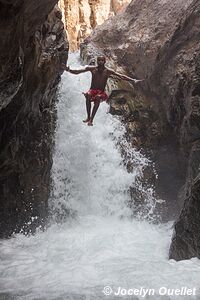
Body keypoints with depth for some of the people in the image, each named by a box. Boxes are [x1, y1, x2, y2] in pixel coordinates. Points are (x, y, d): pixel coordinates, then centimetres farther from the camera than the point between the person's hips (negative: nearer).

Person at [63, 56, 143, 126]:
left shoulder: (108, 71, 1)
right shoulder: (92, 68, 4)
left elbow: (121, 76, -1)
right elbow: (78, 71, 5)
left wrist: (133, 80, -10)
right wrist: (69, 70, -12)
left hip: (101, 93, -1)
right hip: (92, 90, 1)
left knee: (98, 97, -37)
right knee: (88, 95, -35)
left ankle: (91, 119, -41)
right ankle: (88, 117, -32)